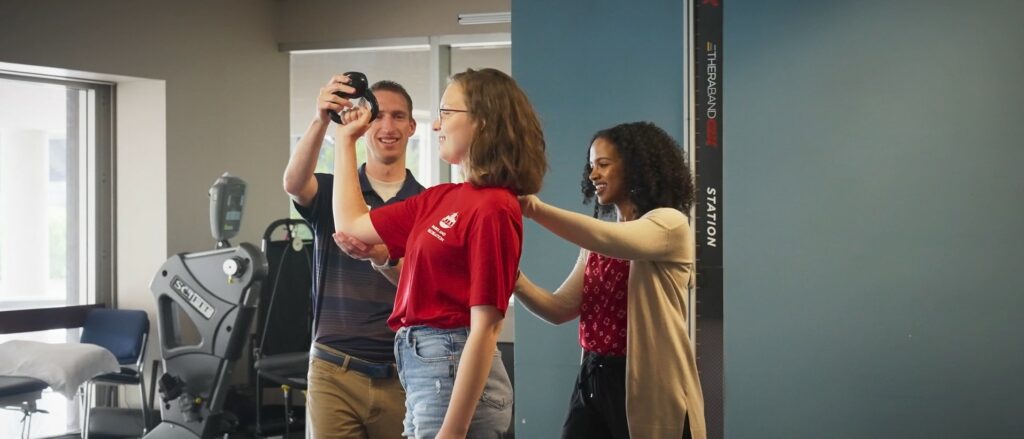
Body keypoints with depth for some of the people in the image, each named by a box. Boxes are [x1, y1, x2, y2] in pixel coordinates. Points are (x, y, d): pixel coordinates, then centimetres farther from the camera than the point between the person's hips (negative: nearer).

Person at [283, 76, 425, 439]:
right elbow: (293, 183, -20)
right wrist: (321, 121, -37)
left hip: (402, 373, 1)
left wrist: (385, 260, -30)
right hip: (335, 371, 0)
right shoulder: (331, 191, 3)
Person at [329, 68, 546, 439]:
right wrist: (345, 139, 26)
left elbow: (485, 328, -19)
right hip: (420, 367, 9)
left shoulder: (492, 208, -16)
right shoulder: (439, 199, 11)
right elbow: (351, 224, 22)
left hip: (454, 373, -9)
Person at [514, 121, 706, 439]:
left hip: (648, 385, -6)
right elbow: (560, 309, 7)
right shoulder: (597, 243, 16)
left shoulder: (671, 224, -8)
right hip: (592, 382, 6)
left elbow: (611, 241, -28)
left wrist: (534, 208, -31)